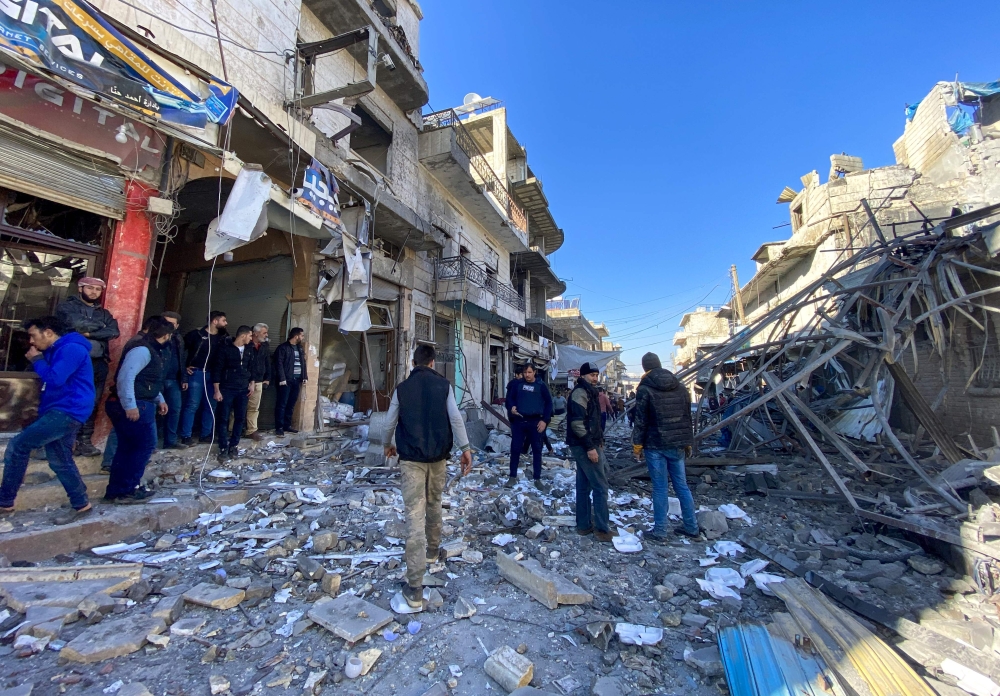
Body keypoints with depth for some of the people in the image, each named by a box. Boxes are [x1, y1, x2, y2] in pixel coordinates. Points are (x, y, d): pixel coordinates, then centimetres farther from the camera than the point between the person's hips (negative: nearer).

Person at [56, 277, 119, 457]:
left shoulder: (103, 313, 18)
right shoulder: (67, 307, 6)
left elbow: (114, 332, -1)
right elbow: (78, 324, -15)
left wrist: (89, 333, -12)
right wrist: (100, 326, -1)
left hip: (98, 364, 4)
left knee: (92, 404, 5)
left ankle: (84, 440, 11)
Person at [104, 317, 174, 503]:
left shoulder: (150, 349, 16)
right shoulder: (142, 349, -17)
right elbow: (126, 376, -27)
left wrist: (159, 399, 26)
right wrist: (130, 405, -28)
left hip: (139, 404, 10)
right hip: (134, 407, -10)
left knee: (127, 448, 14)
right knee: (146, 445, -3)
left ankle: (116, 491, 22)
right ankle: (125, 490, 6)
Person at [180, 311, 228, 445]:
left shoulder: (222, 338, 8)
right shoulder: (196, 333, -4)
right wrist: (184, 367, -4)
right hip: (197, 373, -5)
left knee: (210, 406, 9)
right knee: (192, 405, -3)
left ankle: (206, 434, 19)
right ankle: (186, 436, 7)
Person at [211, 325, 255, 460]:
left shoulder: (249, 351, 10)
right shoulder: (225, 349, -6)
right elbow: (217, 369, -7)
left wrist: (251, 383, 7)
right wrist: (217, 390, -11)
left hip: (243, 390, 5)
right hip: (227, 389, -5)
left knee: (240, 418, 6)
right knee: (223, 418, -1)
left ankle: (233, 445, 17)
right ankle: (223, 448, 8)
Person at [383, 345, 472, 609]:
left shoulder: (402, 388, 2)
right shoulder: (443, 384, 0)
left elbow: (389, 423, 9)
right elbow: (455, 417, -10)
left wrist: (390, 445, 27)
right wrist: (465, 448, -6)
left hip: (411, 458, -1)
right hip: (438, 456, 2)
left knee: (415, 516, -3)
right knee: (434, 505, 24)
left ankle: (415, 588, -1)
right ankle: (433, 550, 45)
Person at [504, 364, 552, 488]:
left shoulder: (541, 386, 2)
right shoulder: (517, 384, 5)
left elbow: (548, 403, 4)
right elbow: (509, 398, 10)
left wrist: (545, 420, -4)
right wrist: (511, 407, -13)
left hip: (535, 422, 0)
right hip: (518, 420, 1)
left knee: (537, 450, 6)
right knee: (515, 448, 5)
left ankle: (537, 478, 17)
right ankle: (513, 476, 17)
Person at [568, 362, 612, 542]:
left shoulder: (589, 392, 17)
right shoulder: (580, 393, -15)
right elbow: (577, 423, -22)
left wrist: (599, 441, 17)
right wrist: (590, 447, -23)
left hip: (586, 445, 10)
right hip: (585, 446, -10)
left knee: (584, 486, 14)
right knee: (600, 486, -3)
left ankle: (583, 525, 23)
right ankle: (601, 528, 6)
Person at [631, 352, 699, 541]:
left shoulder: (645, 388, -10)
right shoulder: (680, 386, 8)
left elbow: (641, 420, -11)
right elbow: (687, 416, 12)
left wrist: (638, 443, -2)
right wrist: (688, 441, 19)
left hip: (655, 445, -5)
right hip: (677, 444, 5)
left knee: (660, 488, 1)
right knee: (682, 485, 15)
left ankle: (659, 531, 9)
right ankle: (691, 526, 23)